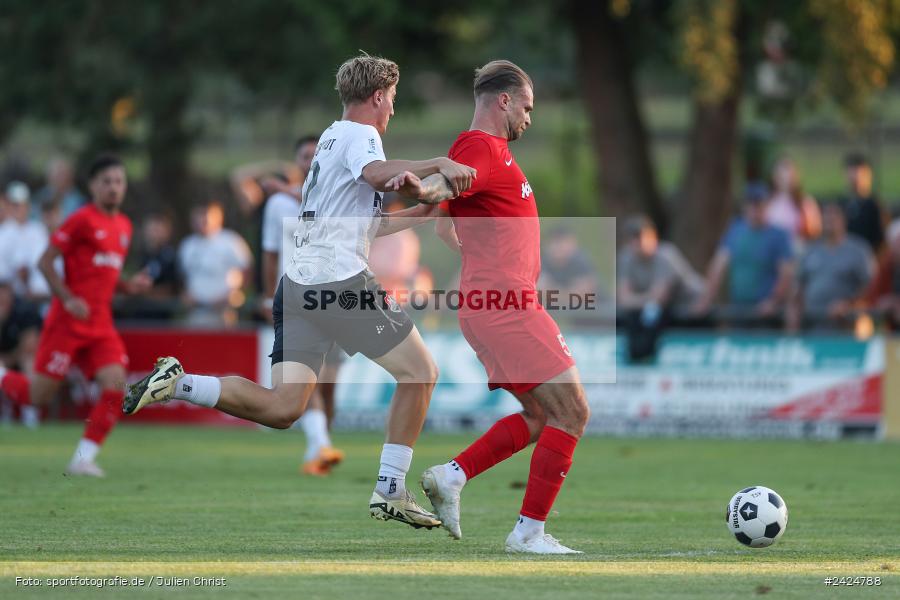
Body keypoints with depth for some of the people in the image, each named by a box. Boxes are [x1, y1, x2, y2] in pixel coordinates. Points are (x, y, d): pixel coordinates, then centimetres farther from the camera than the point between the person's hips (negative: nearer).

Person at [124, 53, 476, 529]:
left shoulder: (332, 138, 27)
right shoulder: (358, 134, -1)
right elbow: (376, 174, -26)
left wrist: (422, 212, 32)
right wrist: (438, 165, -25)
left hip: (298, 285, 8)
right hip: (342, 280, -8)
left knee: (281, 408, -1)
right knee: (420, 372, 4)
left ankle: (176, 382, -12)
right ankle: (390, 491, 1)